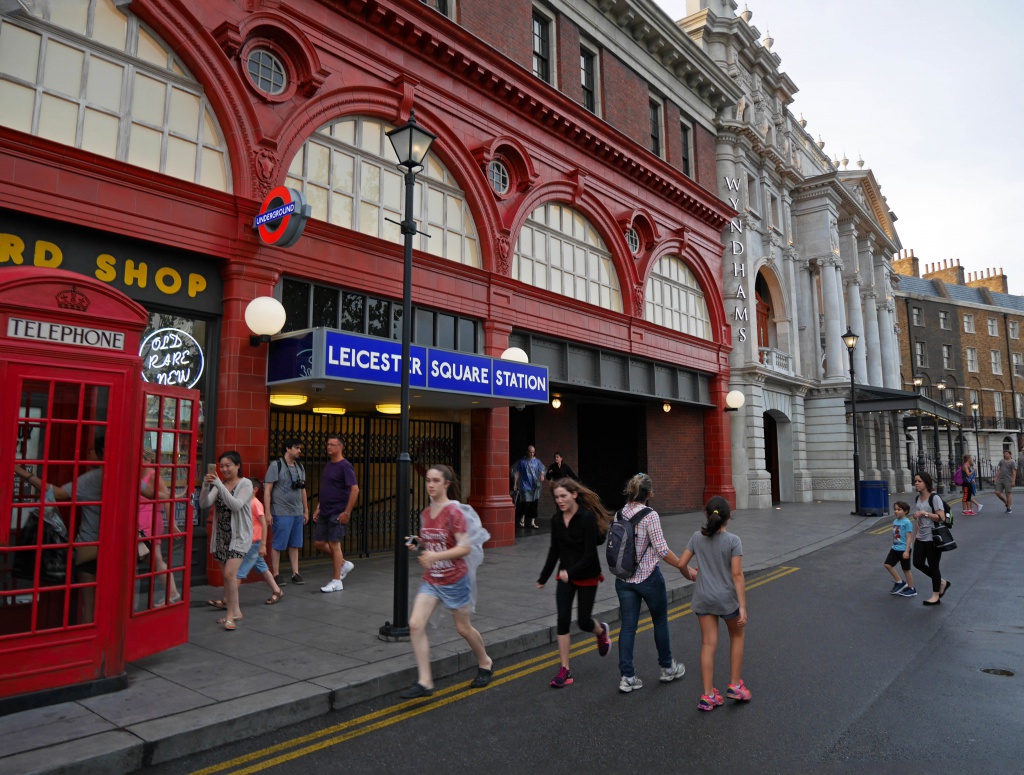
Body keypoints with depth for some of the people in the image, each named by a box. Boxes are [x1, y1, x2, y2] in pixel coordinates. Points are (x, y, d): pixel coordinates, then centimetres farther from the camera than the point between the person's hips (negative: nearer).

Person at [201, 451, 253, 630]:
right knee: (226, 575, 13)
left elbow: (236, 505, -22)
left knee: (230, 573, -17)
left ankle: (231, 613, -6)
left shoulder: (245, 484, -8)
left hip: (238, 535, -6)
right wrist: (206, 486, -21)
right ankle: (234, 609, 26)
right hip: (221, 535, 6)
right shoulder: (218, 485, 8)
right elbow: (204, 504, -4)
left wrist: (219, 485, -26)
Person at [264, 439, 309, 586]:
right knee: (278, 545, 1)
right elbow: (267, 490, -8)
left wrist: (306, 511, 17)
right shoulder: (276, 465, -6)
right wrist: (268, 513, -13)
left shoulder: (300, 467, 13)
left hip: (298, 513, 6)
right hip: (281, 512, -6)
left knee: (294, 545, 10)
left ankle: (295, 574, 16)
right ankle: (276, 575, 11)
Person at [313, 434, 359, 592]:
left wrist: (347, 512, -20)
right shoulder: (328, 465, 13)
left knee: (334, 544, -3)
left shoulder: (345, 466, -13)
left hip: (337, 513, -8)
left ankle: (337, 582, 9)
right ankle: (344, 564, 27)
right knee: (318, 542, 10)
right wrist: (318, 508, 16)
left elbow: (355, 489, -19)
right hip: (325, 512, 9)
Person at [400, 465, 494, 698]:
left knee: (463, 628, 12)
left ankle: (485, 663, 39)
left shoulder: (454, 512, -17)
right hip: (430, 580, 6)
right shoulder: (425, 514, 3)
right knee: (415, 624, -10)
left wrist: (436, 556, -32)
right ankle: (424, 682, -2)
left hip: (455, 580, -5)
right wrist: (417, 544, -3)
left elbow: (465, 547, -22)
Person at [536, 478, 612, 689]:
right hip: (565, 577, 4)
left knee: (583, 622, 6)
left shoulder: (588, 518, -20)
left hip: (587, 576, -4)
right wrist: (543, 578, 14)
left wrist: (571, 571, -32)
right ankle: (565, 670, 7)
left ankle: (601, 630, 42)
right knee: (563, 620, -4)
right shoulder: (556, 520, -3)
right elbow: (554, 551, 9)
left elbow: (590, 553, -22)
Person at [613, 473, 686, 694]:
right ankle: (667, 667, 32)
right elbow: (662, 550, -18)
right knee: (660, 622, 16)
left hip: (623, 578, 5)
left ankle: (626, 676, 8)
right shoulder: (650, 515, -16)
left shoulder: (619, 515, 1)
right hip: (648, 577, -5)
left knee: (628, 625, 8)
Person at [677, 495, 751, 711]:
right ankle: (735, 685, 25)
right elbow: (737, 575, -15)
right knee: (737, 636, 22)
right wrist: (742, 607, -12)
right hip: (727, 599, -2)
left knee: (708, 644, 8)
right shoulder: (733, 541, -12)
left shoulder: (697, 537, -3)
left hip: (703, 599, 3)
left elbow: (681, 564, -1)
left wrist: (690, 575, 21)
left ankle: (708, 695, 11)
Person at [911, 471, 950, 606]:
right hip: (921, 538, 7)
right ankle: (942, 582, 28)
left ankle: (935, 596, 18)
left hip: (933, 538, -7)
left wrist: (925, 513, -26)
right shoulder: (918, 498, 8)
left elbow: (941, 517, -21)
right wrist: (915, 536, 16)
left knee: (933, 566, 3)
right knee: (918, 563, 6)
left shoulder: (934, 498, -14)